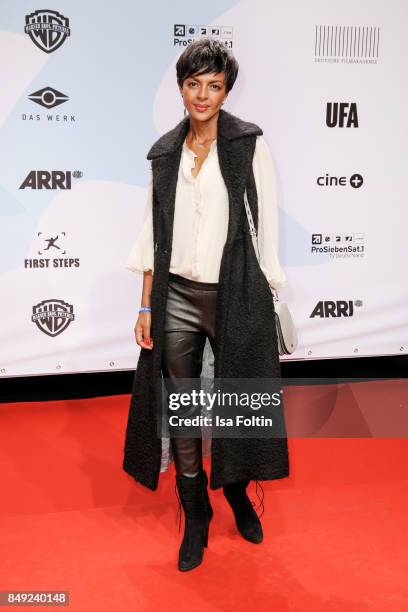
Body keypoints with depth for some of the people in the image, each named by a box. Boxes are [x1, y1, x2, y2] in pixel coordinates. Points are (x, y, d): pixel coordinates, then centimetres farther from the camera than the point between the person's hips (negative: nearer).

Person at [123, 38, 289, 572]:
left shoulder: (250, 143, -2)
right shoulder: (165, 151, 8)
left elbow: (267, 225, -3)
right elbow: (152, 232, 8)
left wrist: (267, 299, -5)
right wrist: (146, 306, 4)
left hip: (234, 294, -2)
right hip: (176, 296, 3)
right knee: (182, 412, 7)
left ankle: (238, 493, 39)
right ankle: (196, 517, 28)